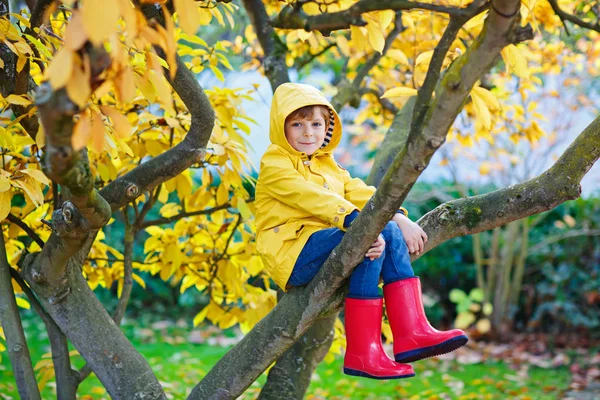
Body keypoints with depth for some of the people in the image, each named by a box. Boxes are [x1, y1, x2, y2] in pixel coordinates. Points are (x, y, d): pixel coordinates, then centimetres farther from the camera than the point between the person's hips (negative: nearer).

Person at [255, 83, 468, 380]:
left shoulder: (327, 164, 22)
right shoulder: (274, 164, -5)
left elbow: (362, 194, 9)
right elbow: (312, 197, -22)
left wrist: (400, 219, -9)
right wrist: (357, 222, -36)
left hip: (328, 250, 8)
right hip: (291, 255, -8)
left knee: (390, 232, -14)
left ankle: (411, 332, -22)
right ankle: (361, 353, -32)